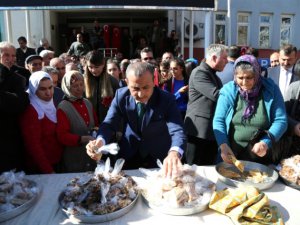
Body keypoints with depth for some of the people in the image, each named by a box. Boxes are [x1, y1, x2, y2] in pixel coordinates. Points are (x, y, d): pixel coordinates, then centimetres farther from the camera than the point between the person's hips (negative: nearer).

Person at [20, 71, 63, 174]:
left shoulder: (50, 105, 7)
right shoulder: (30, 111, -17)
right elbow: (33, 146, -20)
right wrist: (49, 171, -20)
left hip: (56, 163, 7)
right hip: (39, 169, -7)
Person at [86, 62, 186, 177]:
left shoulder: (167, 99, -24)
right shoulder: (121, 95, -16)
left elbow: (177, 131, -34)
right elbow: (109, 124, -13)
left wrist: (174, 153, -58)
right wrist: (100, 141, -37)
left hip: (159, 157, -1)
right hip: (129, 155, 2)